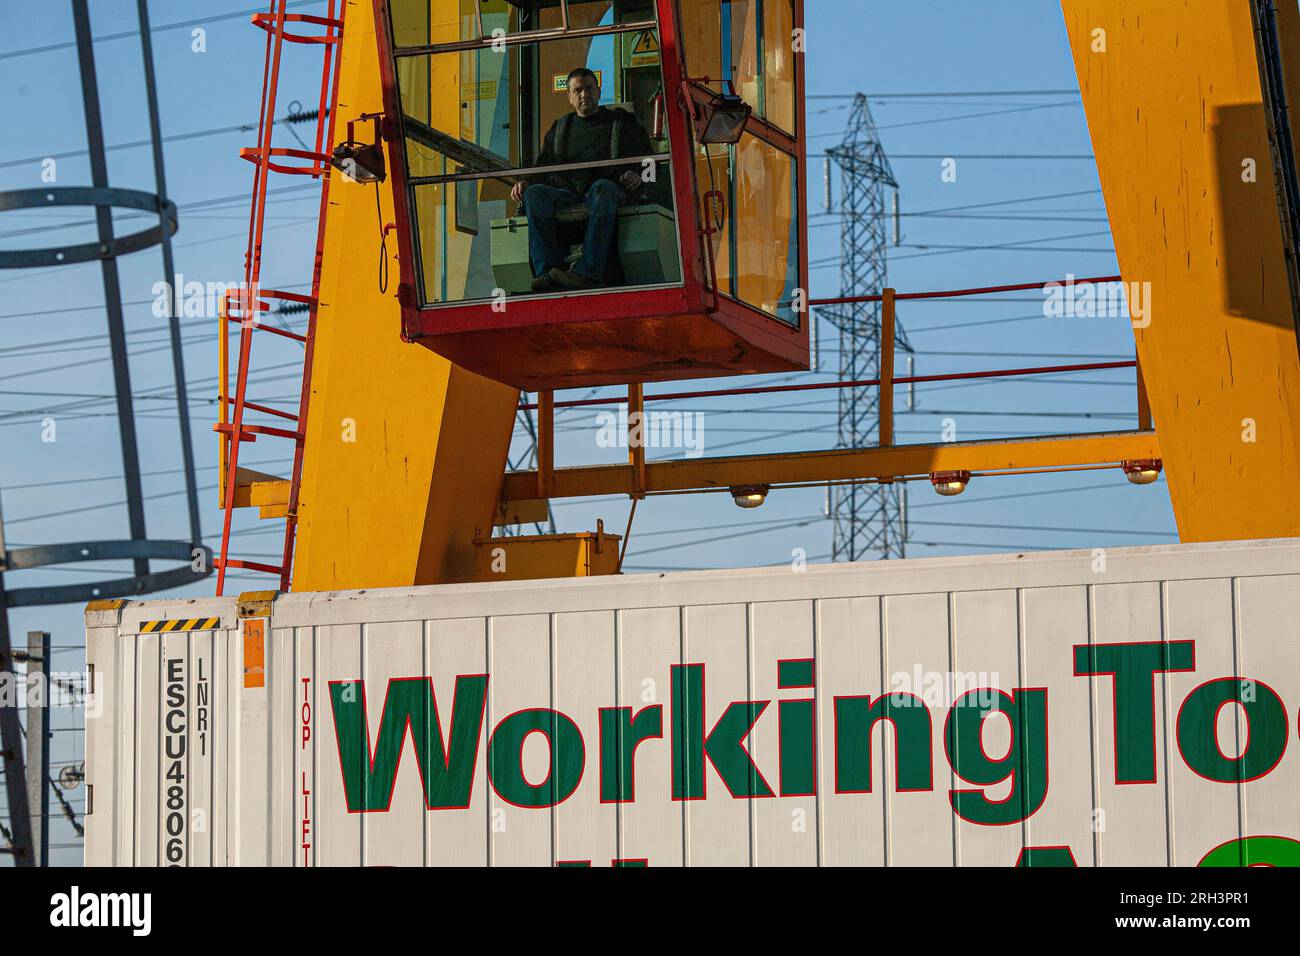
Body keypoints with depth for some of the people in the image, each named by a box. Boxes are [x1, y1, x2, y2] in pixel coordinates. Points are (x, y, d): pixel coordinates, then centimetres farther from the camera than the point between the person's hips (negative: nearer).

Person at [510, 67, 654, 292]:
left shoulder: (622, 122, 20)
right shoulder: (560, 128, 29)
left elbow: (647, 160, 12)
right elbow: (543, 166, 26)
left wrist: (638, 175, -12)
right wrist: (526, 182, 4)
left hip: (610, 187, -3)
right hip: (567, 193, 3)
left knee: (602, 189, -40)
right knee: (535, 194, -28)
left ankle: (588, 272, -51)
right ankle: (547, 272, -42)